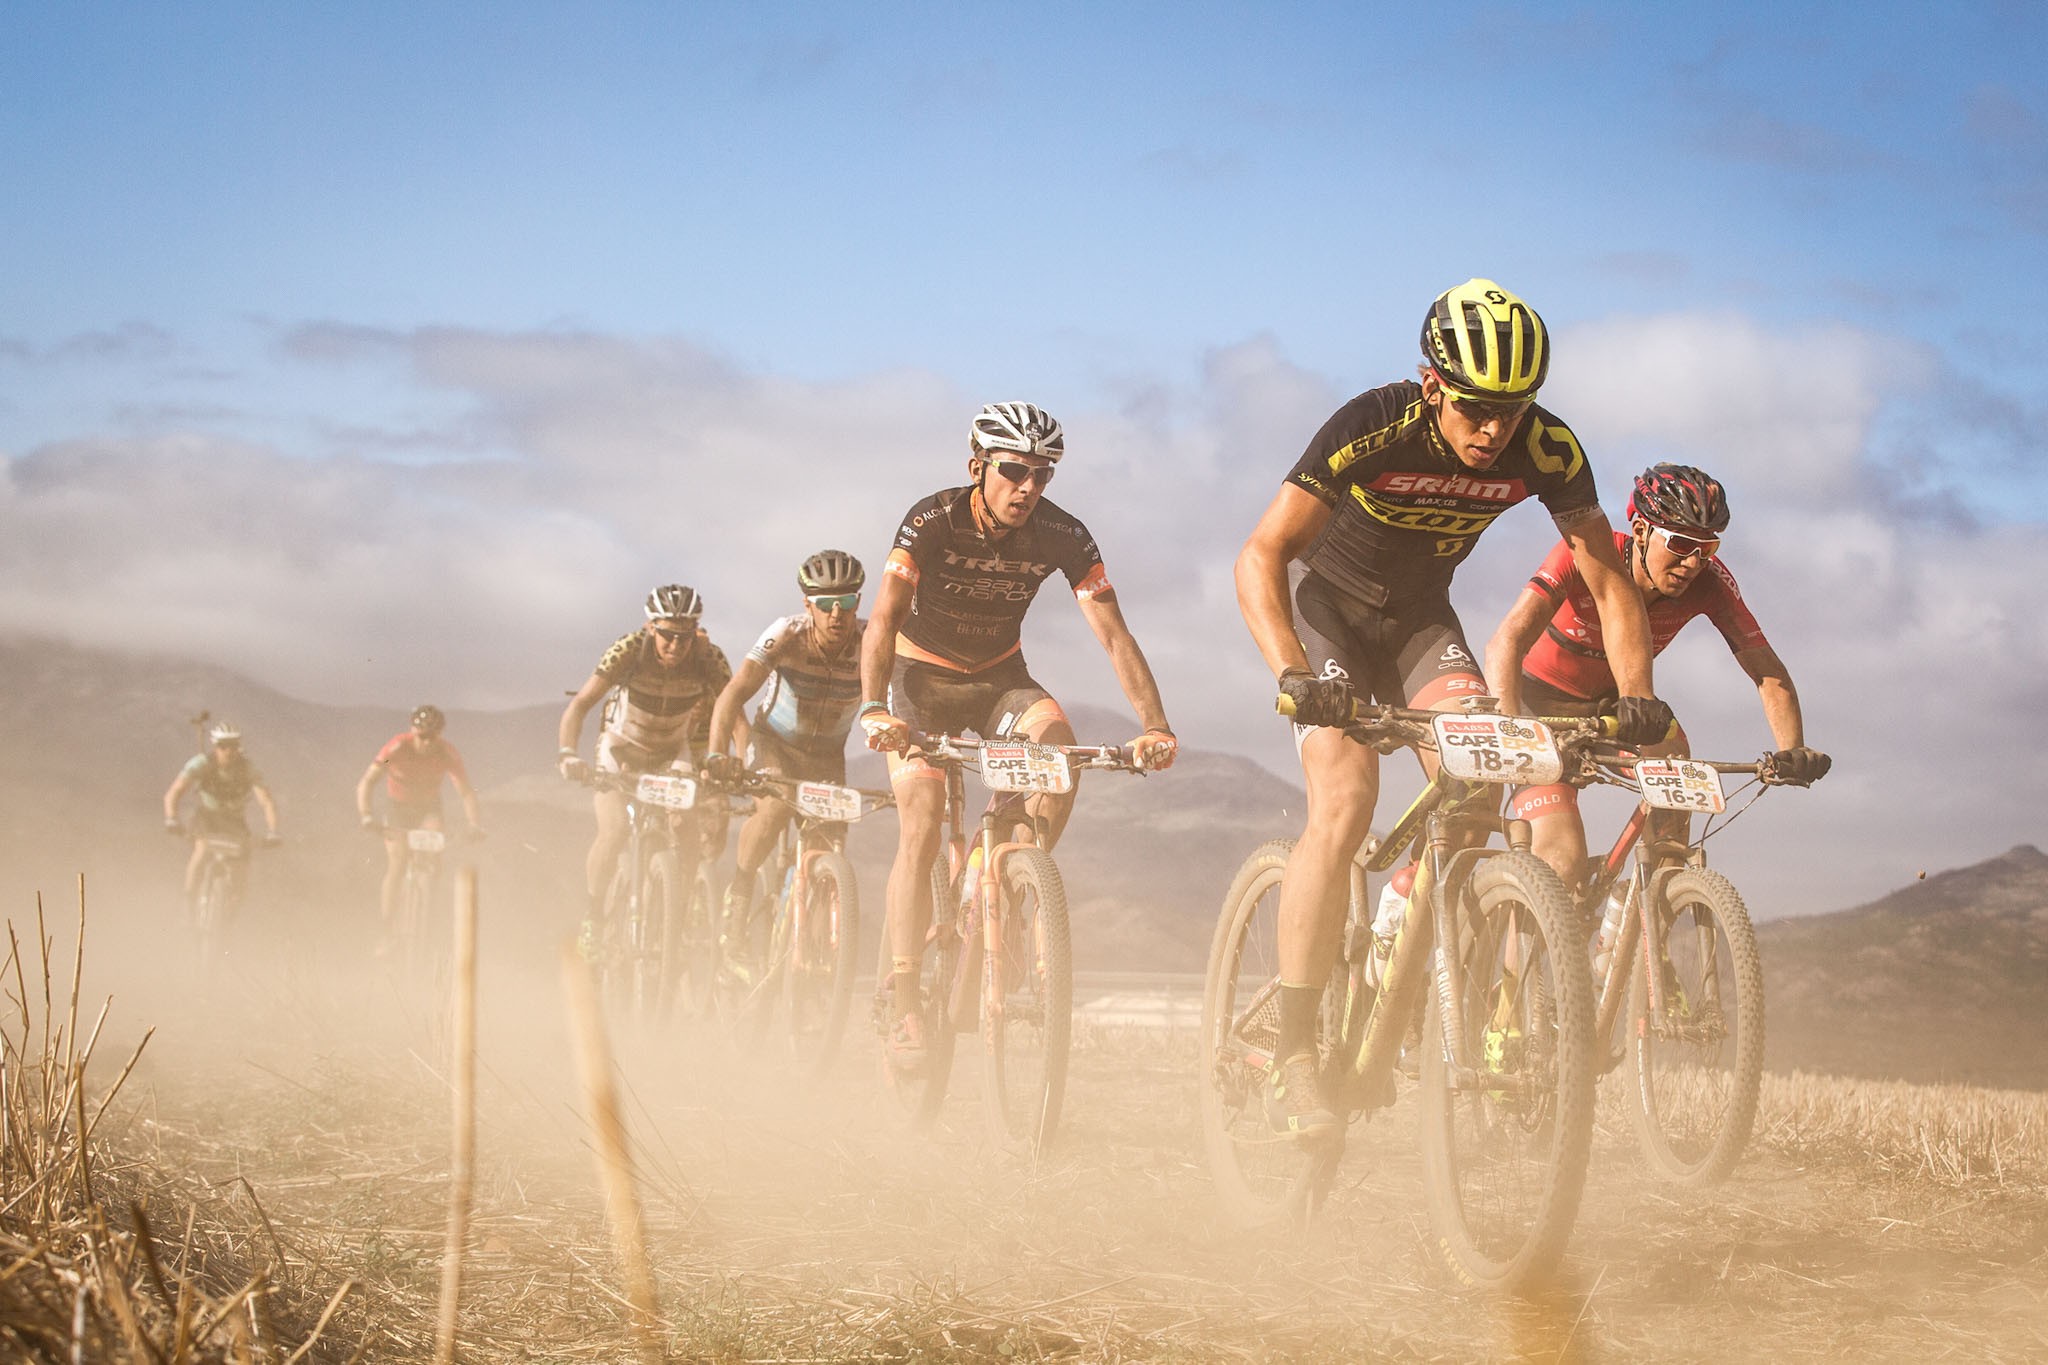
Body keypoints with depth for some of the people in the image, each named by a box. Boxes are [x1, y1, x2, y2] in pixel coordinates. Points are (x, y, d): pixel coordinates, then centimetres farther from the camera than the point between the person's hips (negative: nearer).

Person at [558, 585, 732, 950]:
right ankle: (592, 916, -3)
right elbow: (580, 705, -31)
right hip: (623, 745, -2)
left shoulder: (709, 659, -25)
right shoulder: (629, 650, -29)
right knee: (613, 833, -21)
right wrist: (567, 754, -47)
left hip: (675, 750, 2)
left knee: (691, 830, -20)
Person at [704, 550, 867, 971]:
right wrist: (717, 754, -50)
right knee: (776, 807, -32)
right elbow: (734, 693, -35)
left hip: (827, 754, 2)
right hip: (775, 742, -2)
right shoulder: (787, 635, -27)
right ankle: (738, 896, -12)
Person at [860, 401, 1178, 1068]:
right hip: (922, 676, -2)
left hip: (999, 678, 2)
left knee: (1058, 743, -29)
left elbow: (1114, 636, -22)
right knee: (921, 825, -18)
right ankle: (905, 1001, -16)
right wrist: (873, 709, -52)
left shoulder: (1064, 536, -19)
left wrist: (1155, 725, -36)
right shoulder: (932, 521, -25)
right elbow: (883, 620, -35)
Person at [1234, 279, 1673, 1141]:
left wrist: (1636, 695, -31)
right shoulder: (1372, 428, -32)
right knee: (1344, 807, -23)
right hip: (1327, 604, -4)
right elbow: (1260, 558, -33)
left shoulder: (1546, 449, -21)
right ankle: (1293, 1064, -24)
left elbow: (1607, 581, -15)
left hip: (1419, 617, 4)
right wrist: (1294, 674, -47)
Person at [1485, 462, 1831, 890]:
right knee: (1564, 864, -20)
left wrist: (1792, 751, -39)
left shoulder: (1708, 581, -21)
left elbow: (1766, 669, -21)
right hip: (1544, 701, -4)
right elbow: (1506, 642, -43)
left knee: (1669, 748, -31)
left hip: (1612, 701, 4)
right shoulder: (1583, 557, -32)